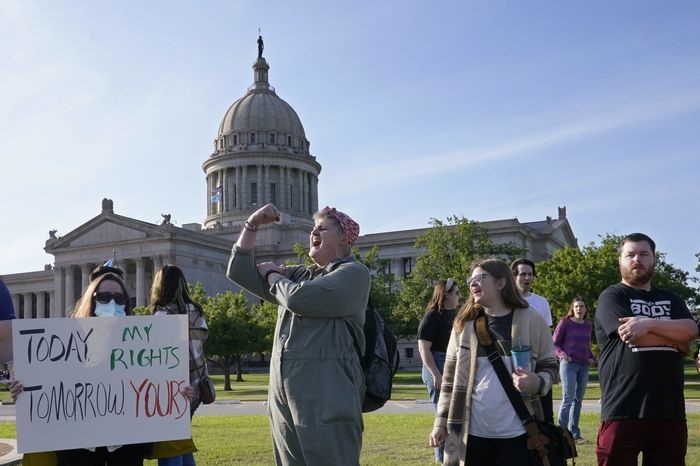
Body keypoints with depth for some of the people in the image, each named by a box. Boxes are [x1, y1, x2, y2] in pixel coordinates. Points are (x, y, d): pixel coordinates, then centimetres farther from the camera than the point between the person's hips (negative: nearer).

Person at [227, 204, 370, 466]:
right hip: (284, 394, 8)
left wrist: (273, 275, 5)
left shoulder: (354, 273, -2)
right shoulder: (299, 275, 21)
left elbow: (300, 299, -15)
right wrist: (252, 225, 12)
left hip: (326, 394, -7)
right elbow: (241, 272, 22)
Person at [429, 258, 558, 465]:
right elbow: (451, 376, 10)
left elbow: (550, 367, 5)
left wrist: (538, 383, -17)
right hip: (473, 432, 2)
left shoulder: (531, 320, -1)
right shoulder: (464, 324, 6)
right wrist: (441, 420, 6)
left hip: (517, 432, -2)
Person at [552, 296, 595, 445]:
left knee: (578, 400, 9)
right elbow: (554, 344, 0)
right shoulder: (565, 323, -2)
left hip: (584, 366, 6)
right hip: (568, 364, -6)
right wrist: (563, 355, -16)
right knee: (568, 399, -10)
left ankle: (574, 433, 15)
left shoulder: (588, 325, 13)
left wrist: (592, 358, 7)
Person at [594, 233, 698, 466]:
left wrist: (649, 324, -13)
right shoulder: (612, 297, 2)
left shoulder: (671, 300, 20)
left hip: (670, 410, 5)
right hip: (623, 411, -5)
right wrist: (675, 336, 2)